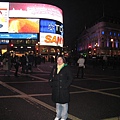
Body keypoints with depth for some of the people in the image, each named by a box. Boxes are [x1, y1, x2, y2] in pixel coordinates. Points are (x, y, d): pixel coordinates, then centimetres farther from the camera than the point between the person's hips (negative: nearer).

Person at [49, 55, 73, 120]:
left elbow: (70, 78, -8)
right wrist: (51, 84, 5)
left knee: (64, 103, 4)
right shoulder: (54, 67, 8)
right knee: (57, 103, 17)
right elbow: (51, 76, 17)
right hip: (56, 89, 5)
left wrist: (66, 86, -14)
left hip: (63, 89, -5)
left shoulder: (67, 68, -8)